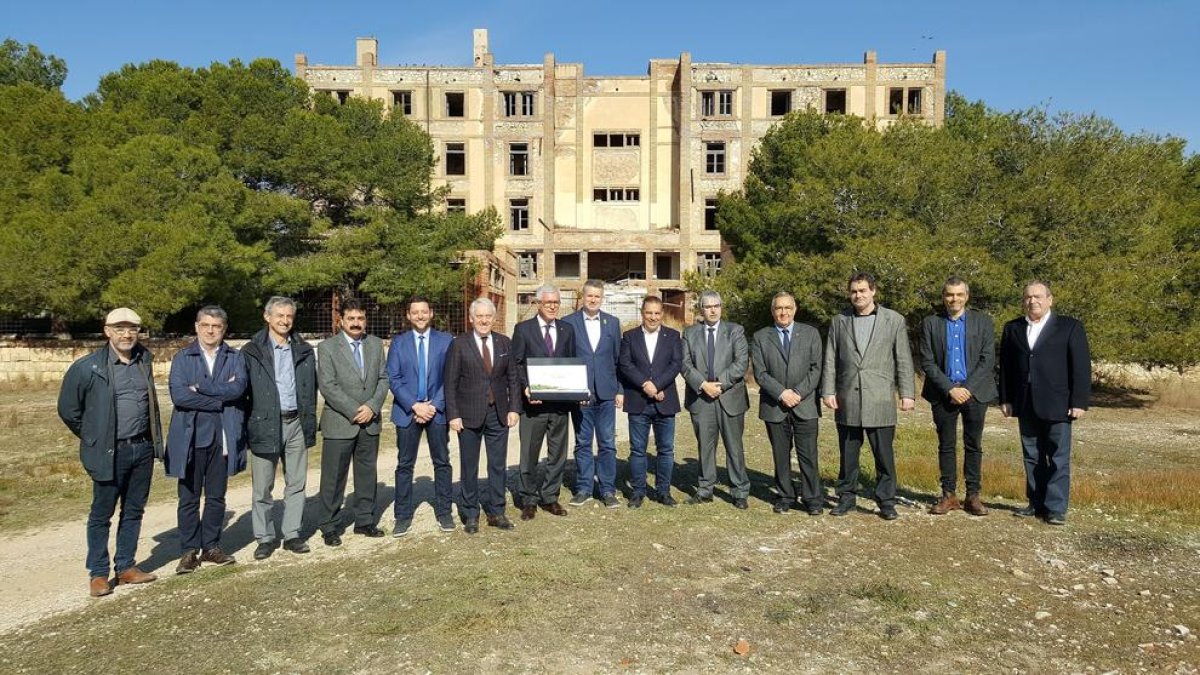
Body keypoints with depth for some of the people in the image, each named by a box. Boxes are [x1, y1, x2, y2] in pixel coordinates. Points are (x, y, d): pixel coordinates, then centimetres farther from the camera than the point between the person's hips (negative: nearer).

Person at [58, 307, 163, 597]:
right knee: (101, 514, 6)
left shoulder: (144, 360, 6)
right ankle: (98, 574, 16)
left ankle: (126, 567, 23)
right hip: (110, 453, -5)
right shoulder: (87, 367, -9)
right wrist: (93, 438, 4)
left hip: (143, 448, 5)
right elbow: (68, 409, -1)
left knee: (134, 510, 12)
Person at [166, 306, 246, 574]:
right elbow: (178, 395, -13)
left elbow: (238, 387, -12)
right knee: (189, 497, 5)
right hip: (190, 437, -1)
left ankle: (211, 547, 23)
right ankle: (189, 550, 16)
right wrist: (220, 398, -11)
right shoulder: (182, 358, 2)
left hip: (223, 437, 1)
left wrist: (200, 387, -15)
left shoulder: (235, 357, 6)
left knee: (217, 496, 11)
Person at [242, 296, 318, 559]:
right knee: (262, 487, 4)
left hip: (296, 423, 3)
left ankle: (292, 534, 19)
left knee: (296, 484, 8)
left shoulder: (304, 351, 10)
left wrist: (310, 423, 7)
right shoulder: (252, 351, -1)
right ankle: (264, 538, 16)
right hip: (264, 425, -3)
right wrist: (245, 426, -7)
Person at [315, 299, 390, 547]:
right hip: (339, 423, -4)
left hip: (370, 422, 4)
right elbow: (327, 386, -12)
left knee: (367, 475, 13)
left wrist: (372, 407, -9)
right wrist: (354, 411, -15)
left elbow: (383, 379, 6)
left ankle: (365, 521, 25)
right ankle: (329, 526, 15)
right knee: (333, 479, 3)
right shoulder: (327, 347, -5)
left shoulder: (376, 344, 8)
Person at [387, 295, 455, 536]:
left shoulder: (446, 341, 2)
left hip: (437, 410, 0)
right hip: (407, 411, 0)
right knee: (404, 464, 4)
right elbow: (393, 379, -1)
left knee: (442, 462, 6)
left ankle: (443, 513, 17)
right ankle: (403, 516, 13)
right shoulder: (398, 342, 4)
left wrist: (434, 405, -11)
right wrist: (414, 405, -12)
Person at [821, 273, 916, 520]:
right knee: (848, 455, 10)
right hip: (847, 400, 2)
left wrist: (907, 394, -3)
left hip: (880, 400, -2)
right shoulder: (839, 321, 8)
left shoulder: (894, 320, 4)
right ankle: (846, 497, 21)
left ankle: (886, 502, 13)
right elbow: (830, 360, 7)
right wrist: (828, 391, 0)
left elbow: (903, 360, 2)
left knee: (884, 456, 2)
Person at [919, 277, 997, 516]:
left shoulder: (983, 322, 3)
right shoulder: (930, 323, 3)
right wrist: (950, 388, -12)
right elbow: (927, 362, -2)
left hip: (975, 393, 0)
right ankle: (949, 495, 14)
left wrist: (967, 388, -12)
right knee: (946, 446, 6)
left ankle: (973, 496, 14)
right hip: (943, 394, 0)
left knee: (973, 446, 6)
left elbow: (987, 360, -3)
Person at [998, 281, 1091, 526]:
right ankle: (1036, 503, 18)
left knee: (1059, 458, 0)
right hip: (1026, 406, 4)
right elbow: (1006, 366, 11)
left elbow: (1081, 367, -3)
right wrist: (1005, 399, 7)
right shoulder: (1012, 329, 10)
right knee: (1032, 457, 10)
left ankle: (1056, 508, 5)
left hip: (1057, 405, -4)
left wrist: (1079, 402, -9)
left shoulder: (1070, 327, 0)